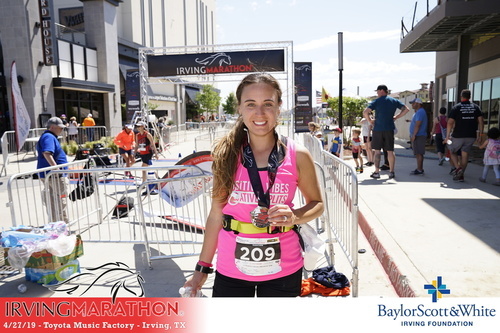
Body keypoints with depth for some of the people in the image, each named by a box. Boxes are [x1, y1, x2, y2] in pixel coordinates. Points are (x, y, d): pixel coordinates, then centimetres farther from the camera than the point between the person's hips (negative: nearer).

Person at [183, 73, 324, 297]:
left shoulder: (297, 156, -8)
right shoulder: (225, 154, -5)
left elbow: (316, 204, 5)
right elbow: (217, 213, 1)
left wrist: (295, 217, -17)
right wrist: (202, 267, 3)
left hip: (283, 270, 0)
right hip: (231, 271, 0)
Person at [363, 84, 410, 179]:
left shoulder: (376, 101, -4)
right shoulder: (394, 101, 7)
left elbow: (365, 112, -14)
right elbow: (406, 109, 8)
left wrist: (370, 121, 0)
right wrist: (396, 117, 9)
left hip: (378, 129, -3)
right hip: (389, 129, 3)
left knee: (377, 151, 4)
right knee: (390, 151, 8)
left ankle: (377, 172, 3)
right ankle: (391, 172, 12)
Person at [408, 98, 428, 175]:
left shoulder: (420, 112, -14)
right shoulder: (417, 112, 20)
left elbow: (417, 125, -21)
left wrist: (413, 135, -21)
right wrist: (411, 135, 20)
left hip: (419, 136, -11)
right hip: (417, 136, 11)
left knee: (418, 153, -9)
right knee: (418, 153, 12)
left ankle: (419, 170, -8)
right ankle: (420, 169, 17)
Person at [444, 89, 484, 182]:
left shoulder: (456, 108, -4)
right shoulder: (476, 107, 7)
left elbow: (450, 123, -11)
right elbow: (481, 121, 2)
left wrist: (447, 136, -6)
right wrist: (479, 136, 6)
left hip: (458, 135, -3)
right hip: (471, 136, 3)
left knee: (452, 152, 14)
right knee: (465, 154, 8)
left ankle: (458, 168, -9)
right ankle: (461, 175, 10)